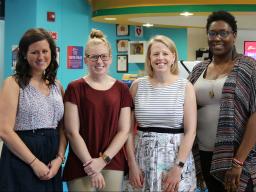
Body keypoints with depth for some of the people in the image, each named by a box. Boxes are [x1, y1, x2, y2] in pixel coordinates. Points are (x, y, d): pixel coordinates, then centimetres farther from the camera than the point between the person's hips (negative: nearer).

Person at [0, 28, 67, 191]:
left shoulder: (57, 85, 10)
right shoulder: (14, 83, -6)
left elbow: (62, 127, 9)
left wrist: (59, 158, -7)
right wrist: (35, 162, -14)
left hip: (51, 165, 5)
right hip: (22, 161, -5)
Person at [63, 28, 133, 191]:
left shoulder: (122, 89, 5)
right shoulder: (75, 88, -2)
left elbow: (124, 131, 2)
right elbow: (72, 132, -7)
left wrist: (103, 160, -9)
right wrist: (90, 165, -11)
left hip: (113, 165, 2)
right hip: (81, 165, -2)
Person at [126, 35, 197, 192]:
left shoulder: (185, 87, -3)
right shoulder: (138, 86, 2)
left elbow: (190, 131, -6)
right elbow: (129, 129, 3)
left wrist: (178, 167, -13)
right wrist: (132, 164, -4)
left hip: (176, 156, -1)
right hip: (143, 158, 2)